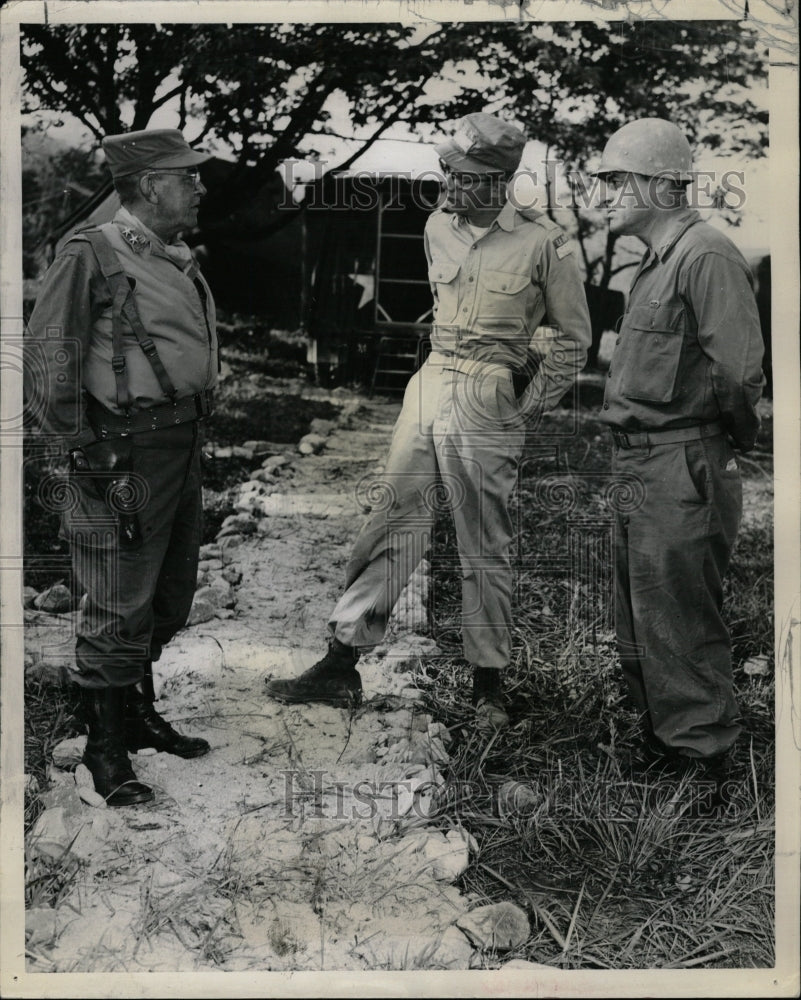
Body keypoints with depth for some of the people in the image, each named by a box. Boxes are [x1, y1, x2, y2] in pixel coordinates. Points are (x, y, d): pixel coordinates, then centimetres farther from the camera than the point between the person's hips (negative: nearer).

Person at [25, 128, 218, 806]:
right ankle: (106, 748, 14)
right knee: (121, 609, -1)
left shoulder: (179, 261, 12)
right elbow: (47, 359, -13)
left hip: (183, 447, 9)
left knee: (170, 597, 18)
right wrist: (81, 455, -14)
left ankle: (140, 715, 36)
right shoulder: (92, 256, -12)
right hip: (127, 453, -9)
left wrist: (194, 432, 17)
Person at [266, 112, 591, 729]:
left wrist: (531, 404, -2)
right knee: (391, 525, 4)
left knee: (485, 550, 3)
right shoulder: (438, 229, 9)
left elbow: (574, 338, 1)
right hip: (427, 392, 5)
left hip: (489, 411, -5)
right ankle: (342, 665, 9)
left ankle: (488, 683, 16)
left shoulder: (544, 244, -8)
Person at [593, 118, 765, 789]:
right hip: (639, 469, 10)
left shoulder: (707, 255, -15)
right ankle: (662, 750, 32)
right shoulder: (656, 261, 16)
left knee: (679, 628, -2)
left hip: (683, 470, -10)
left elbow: (738, 371, -21)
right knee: (640, 632, 18)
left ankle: (701, 765, 11)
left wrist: (729, 443, -7)